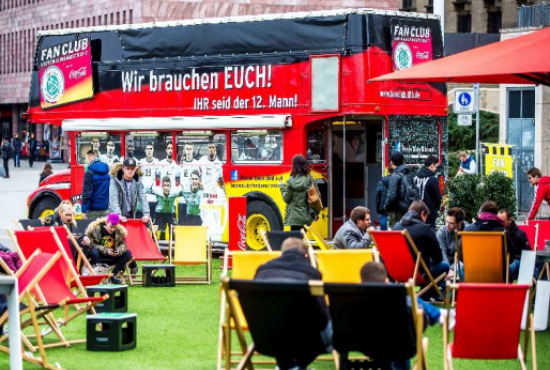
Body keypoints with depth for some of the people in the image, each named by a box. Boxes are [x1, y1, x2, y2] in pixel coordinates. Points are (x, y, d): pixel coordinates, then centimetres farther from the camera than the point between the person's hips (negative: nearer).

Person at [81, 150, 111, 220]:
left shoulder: (90, 173, -12)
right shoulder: (107, 172, 8)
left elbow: (86, 193, -16)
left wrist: (84, 211, -14)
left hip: (93, 209, -6)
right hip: (105, 209, 6)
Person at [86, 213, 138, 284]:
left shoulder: (119, 230, -6)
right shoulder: (95, 228, -17)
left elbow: (122, 244, 0)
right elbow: (92, 244, -20)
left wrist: (119, 250, -24)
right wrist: (105, 250, -28)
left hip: (112, 258, 4)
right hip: (99, 255, -4)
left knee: (127, 253, -14)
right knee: (94, 252, -37)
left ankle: (114, 275, -15)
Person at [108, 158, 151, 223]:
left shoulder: (138, 181, -2)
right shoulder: (115, 180, -12)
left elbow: (143, 198, -9)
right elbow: (113, 198, -23)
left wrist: (146, 214, -24)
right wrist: (118, 215, -37)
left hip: (131, 216, 3)